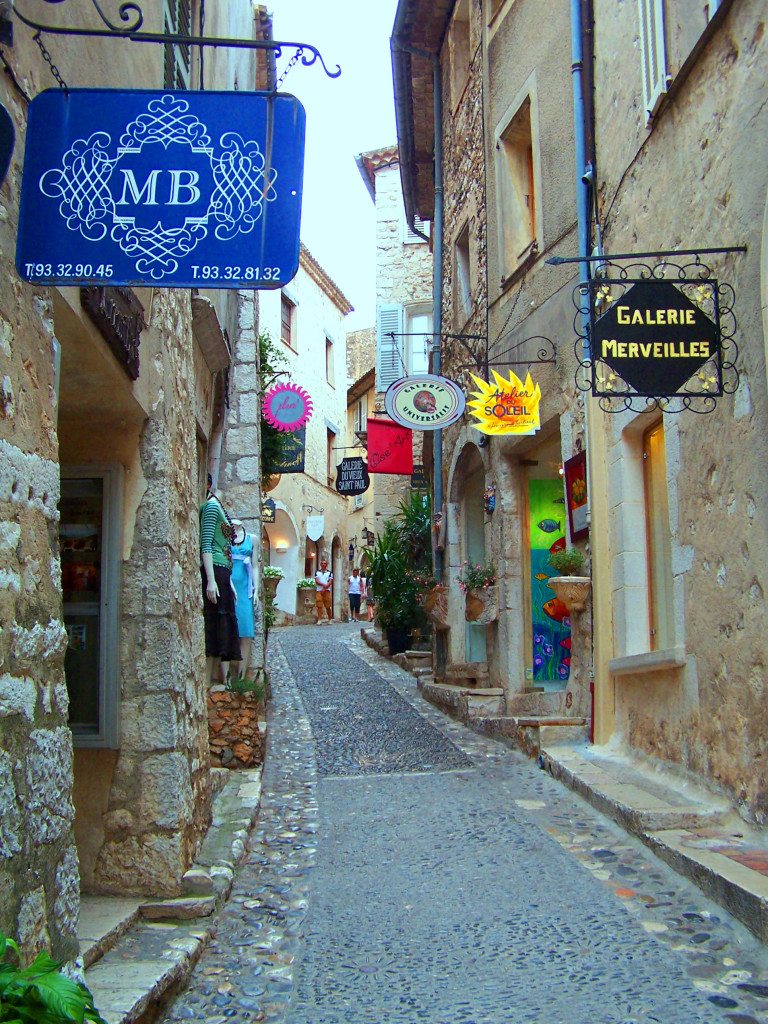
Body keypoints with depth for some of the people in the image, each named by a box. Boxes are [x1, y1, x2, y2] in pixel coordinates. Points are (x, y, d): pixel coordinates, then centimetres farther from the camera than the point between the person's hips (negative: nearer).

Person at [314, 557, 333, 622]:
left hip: (327, 591, -1)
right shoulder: (317, 572, 11)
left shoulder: (329, 572, 7)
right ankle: (319, 620, -6)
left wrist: (324, 588, -13)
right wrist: (323, 585, -16)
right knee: (319, 606, -6)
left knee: (328, 606, 2)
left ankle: (330, 619, 14)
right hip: (318, 591, 1)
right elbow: (316, 581, 0)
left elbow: (330, 582, -3)